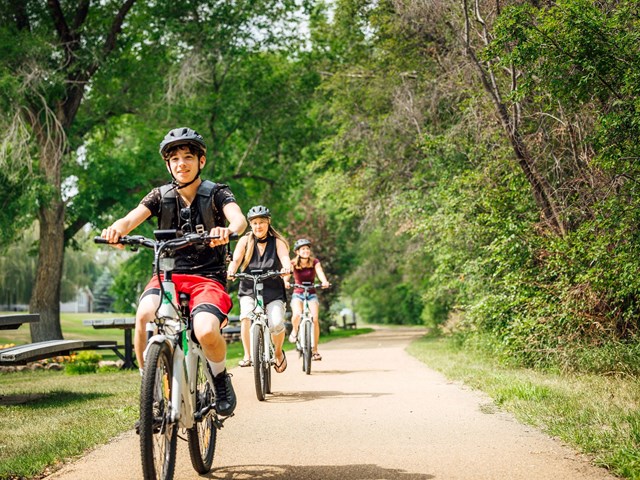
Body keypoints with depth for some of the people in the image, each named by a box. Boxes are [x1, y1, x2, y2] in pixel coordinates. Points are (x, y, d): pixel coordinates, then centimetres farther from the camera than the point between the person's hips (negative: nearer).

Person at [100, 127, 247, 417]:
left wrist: (228, 230, -45)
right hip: (169, 274, 2)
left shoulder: (216, 194, 0)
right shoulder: (161, 196, 7)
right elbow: (131, 219, -9)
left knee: (207, 332, -32)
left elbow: (240, 219, -20)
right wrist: (116, 229, -34)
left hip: (208, 277, -2)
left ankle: (220, 378, 3)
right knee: (144, 316, -32)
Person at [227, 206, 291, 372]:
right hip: (249, 290, 1)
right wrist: (231, 271, -33)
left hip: (273, 291, 0)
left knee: (276, 324, -20)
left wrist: (287, 268, -40)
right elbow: (236, 259, -10)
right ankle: (247, 355, -17)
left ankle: (279, 353, 11)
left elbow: (285, 258, -16)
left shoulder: (277, 242, 2)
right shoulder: (245, 241, 4)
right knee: (246, 315, -29)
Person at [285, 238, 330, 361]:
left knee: (314, 319, -19)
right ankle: (294, 331, 4)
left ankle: (315, 350, -6)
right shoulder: (293, 264, -6)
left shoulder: (315, 262, -4)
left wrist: (325, 282, -43)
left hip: (311, 294, 1)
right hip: (297, 294, -1)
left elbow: (320, 272, -21)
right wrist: (285, 282, -47)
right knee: (297, 315, -31)